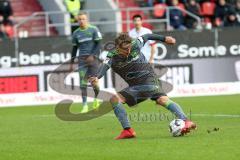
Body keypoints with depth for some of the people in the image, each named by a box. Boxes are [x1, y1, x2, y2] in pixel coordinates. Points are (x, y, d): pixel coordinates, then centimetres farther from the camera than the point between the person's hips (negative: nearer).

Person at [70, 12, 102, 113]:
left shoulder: (93, 30, -1)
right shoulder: (76, 33, 10)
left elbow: (98, 44, -3)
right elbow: (74, 48, 17)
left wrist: (93, 56, -15)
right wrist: (72, 63, 15)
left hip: (92, 58, -3)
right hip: (82, 59, 3)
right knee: (83, 83, -6)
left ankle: (96, 99, 25)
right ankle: (85, 106, -5)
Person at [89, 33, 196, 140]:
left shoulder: (135, 45, -8)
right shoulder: (112, 57, -9)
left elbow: (147, 37, 11)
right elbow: (105, 66, -31)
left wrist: (164, 39, 19)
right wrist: (97, 77, -51)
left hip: (148, 78, -3)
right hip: (134, 87, 3)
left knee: (162, 99, -26)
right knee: (114, 100, -14)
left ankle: (186, 122, -36)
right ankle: (127, 131, -12)